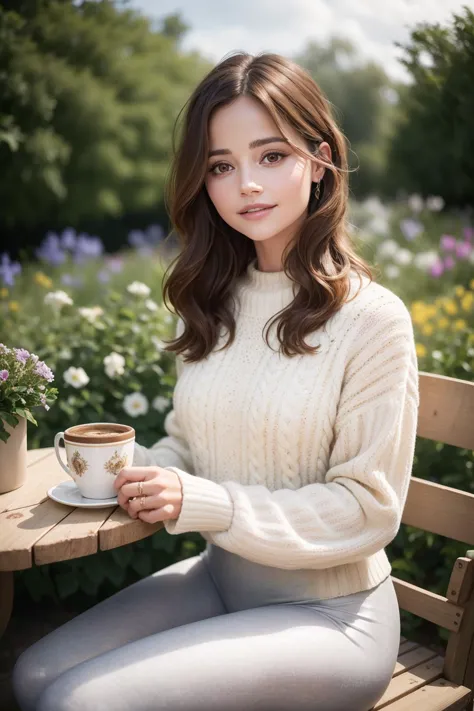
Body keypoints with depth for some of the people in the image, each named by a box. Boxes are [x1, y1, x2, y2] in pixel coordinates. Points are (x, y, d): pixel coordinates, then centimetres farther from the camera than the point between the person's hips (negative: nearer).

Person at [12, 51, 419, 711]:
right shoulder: (212, 303, 2)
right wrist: (141, 469, -10)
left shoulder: (371, 318, -18)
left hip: (329, 615, -5)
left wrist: (202, 504, -22)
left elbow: (368, 509, -16)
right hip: (219, 577, 6)